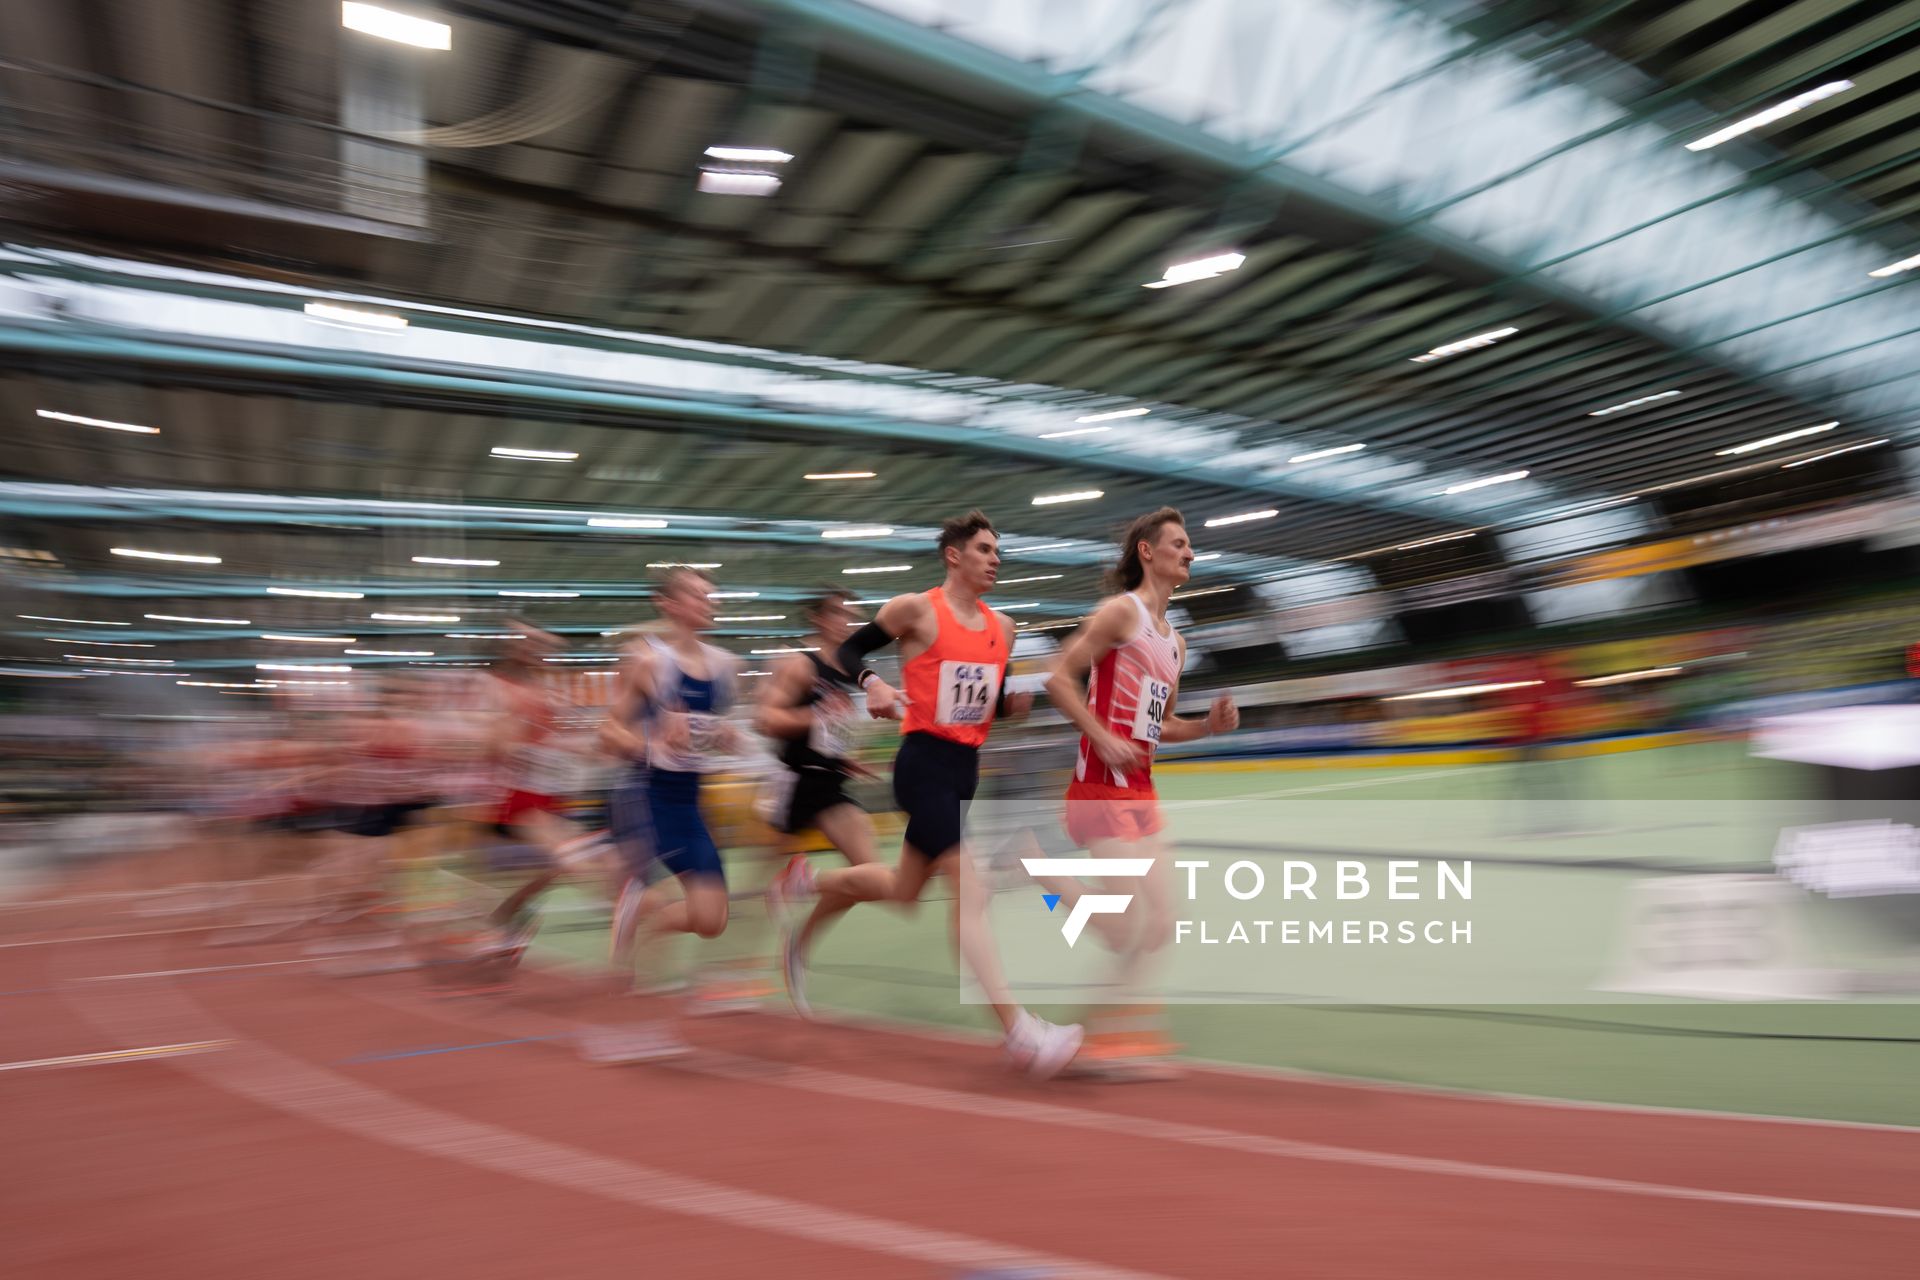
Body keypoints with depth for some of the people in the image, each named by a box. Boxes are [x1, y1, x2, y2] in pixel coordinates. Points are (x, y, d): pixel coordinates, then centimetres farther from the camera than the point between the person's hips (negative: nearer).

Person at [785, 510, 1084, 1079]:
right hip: (924, 764, -8)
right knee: (971, 888, -16)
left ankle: (803, 931, 44)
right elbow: (847, 651, 0)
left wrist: (1018, 702, -3)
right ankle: (1020, 1032, -14)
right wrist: (873, 685, -20)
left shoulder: (1001, 626, 11)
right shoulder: (916, 609, -7)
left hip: (966, 768, 8)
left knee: (903, 891, 18)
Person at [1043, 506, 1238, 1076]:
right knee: (1138, 923, -12)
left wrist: (1207, 724, 8)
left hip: (1141, 790, 8)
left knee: (1160, 926, 5)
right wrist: (1103, 738, -19)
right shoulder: (1121, 611, -6)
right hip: (1102, 786, -8)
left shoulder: (1175, 640, 19)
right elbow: (1058, 677, -13)